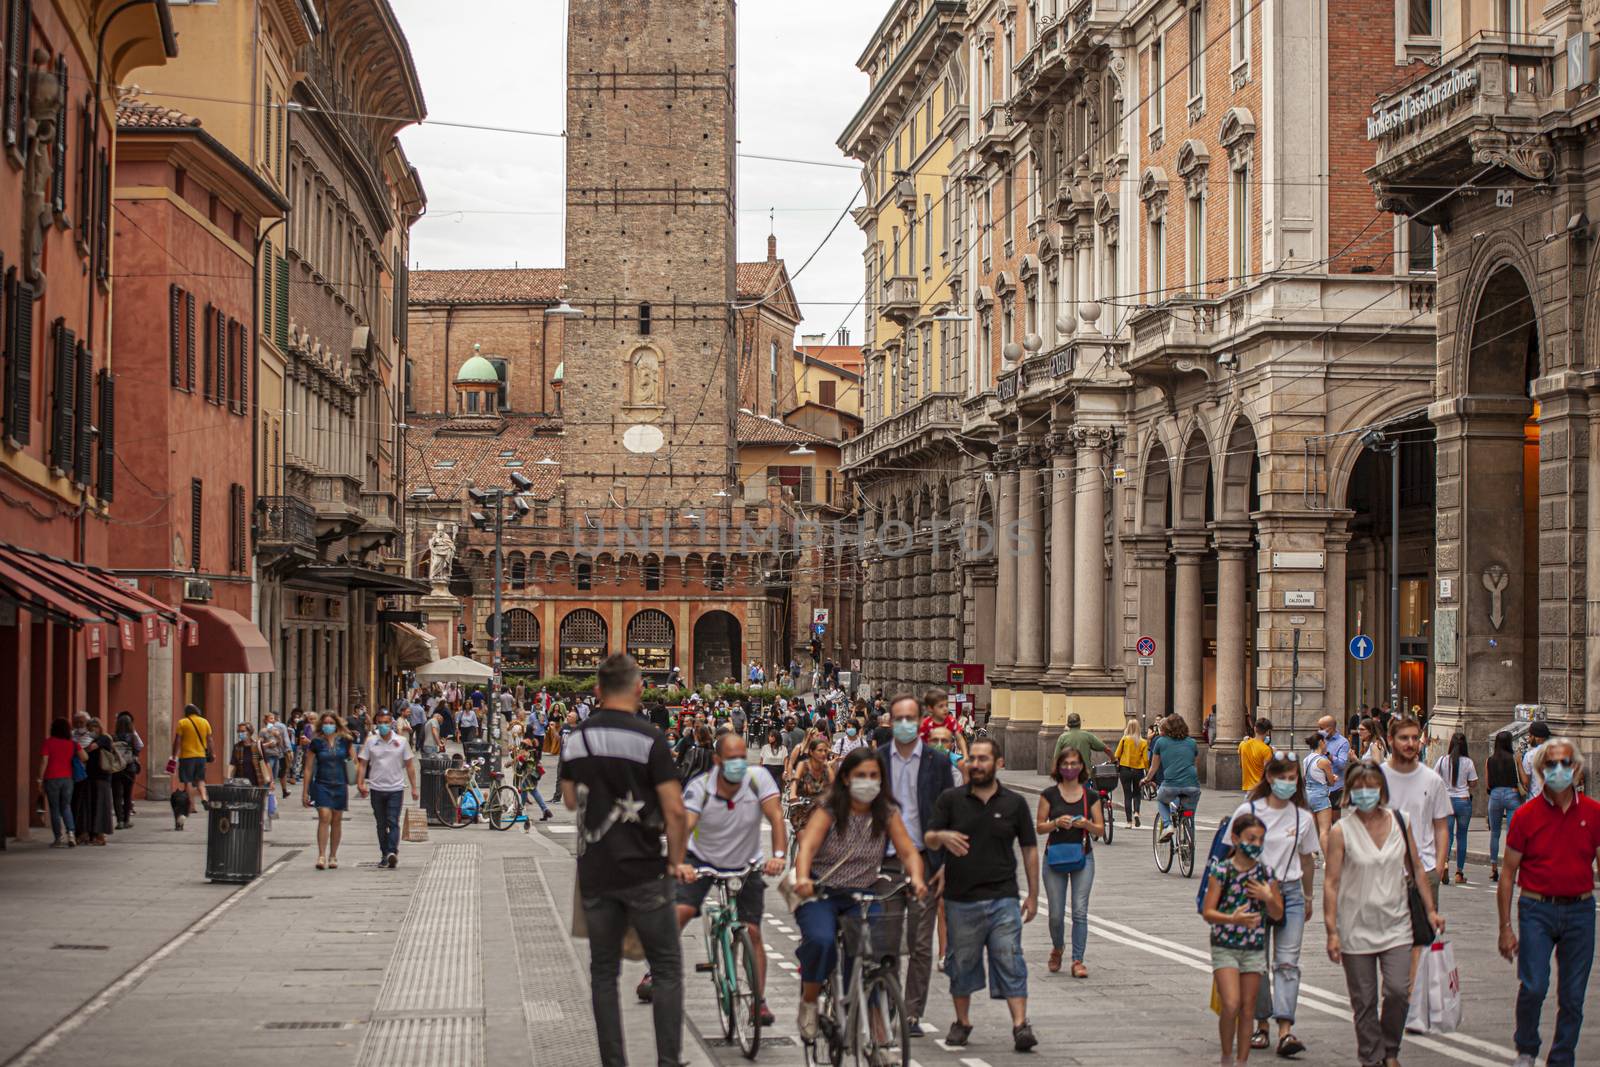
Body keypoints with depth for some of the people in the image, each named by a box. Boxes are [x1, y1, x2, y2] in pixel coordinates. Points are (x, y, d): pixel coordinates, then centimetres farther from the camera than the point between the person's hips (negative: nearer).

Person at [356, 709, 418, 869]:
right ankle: (384, 855, 17)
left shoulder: (401, 742, 2)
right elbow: (362, 764, 3)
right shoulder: (371, 742, 2)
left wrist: (414, 788, 4)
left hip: (396, 789, -2)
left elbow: (409, 765, 6)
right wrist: (360, 783, -12)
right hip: (376, 788, 2)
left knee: (393, 822, -12)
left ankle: (392, 852, -20)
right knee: (381, 824, 9)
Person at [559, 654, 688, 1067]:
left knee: (603, 971, 11)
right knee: (667, 967, 5)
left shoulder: (576, 738, 4)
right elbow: (675, 810, -14)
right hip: (643, 871, -4)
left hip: (594, 873, 4)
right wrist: (676, 860, -2)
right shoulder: (648, 738, -12)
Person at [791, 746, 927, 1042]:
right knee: (821, 941, -32)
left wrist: (916, 879, -27)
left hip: (861, 897, 3)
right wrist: (802, 878, -42)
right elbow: (807, 845, -22)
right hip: (821, 895, -2)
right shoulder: (829, 811, -7)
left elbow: (909, 851, -4)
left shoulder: (887, 815, 3)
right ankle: (809, 1002, -5)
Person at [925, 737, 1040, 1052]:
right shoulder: (951, 799, 5)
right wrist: (943, 836, -23)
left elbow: (1029, 849, 10)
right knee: (961, 961, 10)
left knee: (1009, 960, -8)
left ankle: (1020, 1024, -11)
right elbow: (928, 839, 2)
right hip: (960, 898, 1)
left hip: (1002, 898, -1)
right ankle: (962, 1022, 24)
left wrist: (1033, 895, 7)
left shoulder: (1014, 803, 6)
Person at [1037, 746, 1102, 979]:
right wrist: (1056, 823, -17)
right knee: (1056, 914, 2)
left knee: (1080, 911, -8)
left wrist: (1087, 824, -15)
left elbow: (1101, 830, 5)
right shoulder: (1049, 794, 1)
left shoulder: (1090, 796, 4)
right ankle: (1057, 948, 31)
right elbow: (1039, 826, 1)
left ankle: (1077, 961, -3)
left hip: (1082, 857, 0)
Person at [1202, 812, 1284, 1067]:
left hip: (1255, 948, 3)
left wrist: (1268, 898, -12)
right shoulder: (1221, 870, -7)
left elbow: (1278, 914, 9)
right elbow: (1207, 912, -9)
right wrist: (1232, 918, -26)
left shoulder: (1266, 873, 2)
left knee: (1247, 1010, 6)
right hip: (1225, 947, -3)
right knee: (1231, 1005, -14)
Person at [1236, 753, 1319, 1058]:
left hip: (1290, 891, 1)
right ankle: (1262, 1025, 15)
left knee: (1287, 962, -8)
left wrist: (1307, 898, 22)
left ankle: (1286, 1032, -15)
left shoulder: (1303, 818, 4)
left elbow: (1306, 861, 15)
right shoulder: (1248, 811, -3)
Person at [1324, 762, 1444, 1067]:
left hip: (1395, 924, 2)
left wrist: (1430, 910, 8)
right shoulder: (1341, 831, -7)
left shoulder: (1399, 822, 2)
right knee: (1364, 1001, 4)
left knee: (1399, 991, -9)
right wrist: (1332, 931, -11)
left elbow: (1416, 869, 11)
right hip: (1356, 928, -2)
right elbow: (1331, 883, -7)